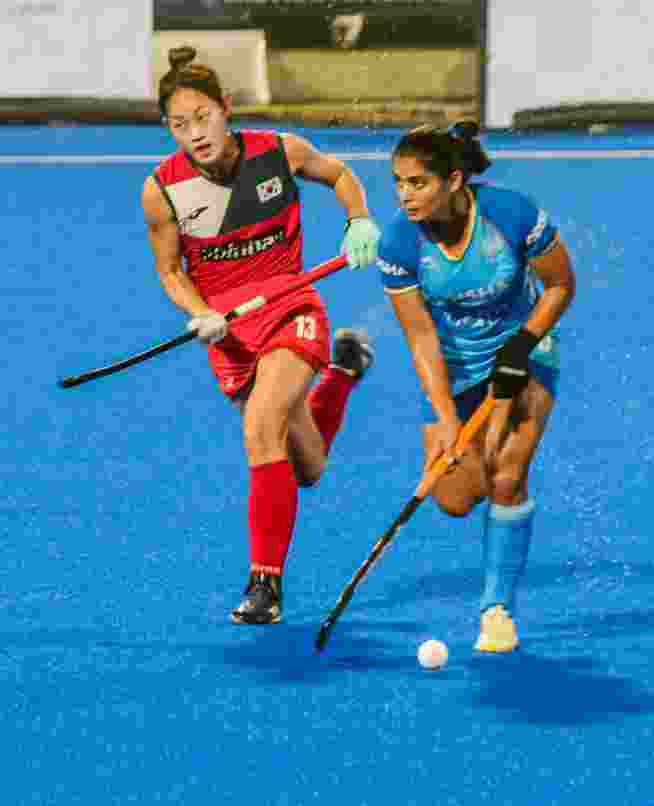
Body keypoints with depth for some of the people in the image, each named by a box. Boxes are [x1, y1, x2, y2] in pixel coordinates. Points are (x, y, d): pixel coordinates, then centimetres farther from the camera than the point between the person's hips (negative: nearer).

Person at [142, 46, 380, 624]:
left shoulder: (280, 152, -11)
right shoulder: (162, 190, -10)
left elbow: (339, 174, 12)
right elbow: (170, 271, 4)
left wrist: (360, 220, -5)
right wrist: (203, 317, -15)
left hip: (289, 305, -2)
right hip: (229, 330, 3)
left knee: (261, 428, -28)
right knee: (306, 469, 9)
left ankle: (266, 582, -18)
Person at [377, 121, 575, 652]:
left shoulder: (514, 214, -28)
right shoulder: (398, 244, -23)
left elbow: (561, 285, -11)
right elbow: (422, 340, -16)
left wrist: (520, 346, -20)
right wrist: (446, 419, -23)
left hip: (522, 352, -2)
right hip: (453, 366, 2)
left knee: (505, 478, -16)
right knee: (455, 500, -5)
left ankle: (499, 607, 1)